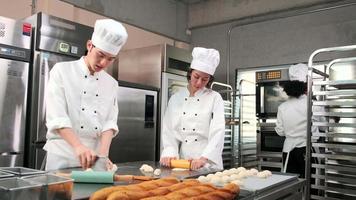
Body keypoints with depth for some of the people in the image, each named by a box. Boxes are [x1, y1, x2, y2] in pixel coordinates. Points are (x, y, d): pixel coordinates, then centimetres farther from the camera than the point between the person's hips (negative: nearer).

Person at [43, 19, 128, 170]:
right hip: (63, 155, -3)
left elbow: (110, 122, 0)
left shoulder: (111, 83, 8)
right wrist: (78, 146, -27)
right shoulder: (62, 71, -4)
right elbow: (57, 117, -14)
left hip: (96, 156, 3)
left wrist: (103, 153, -16)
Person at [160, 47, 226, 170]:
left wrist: (203, 159, -20)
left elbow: (217, 133, -8)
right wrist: (170, 153, -9)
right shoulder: (176, 98, 9)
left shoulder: (215, 98, 1)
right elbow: (169, 130, 6)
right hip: (182, 160, 2)